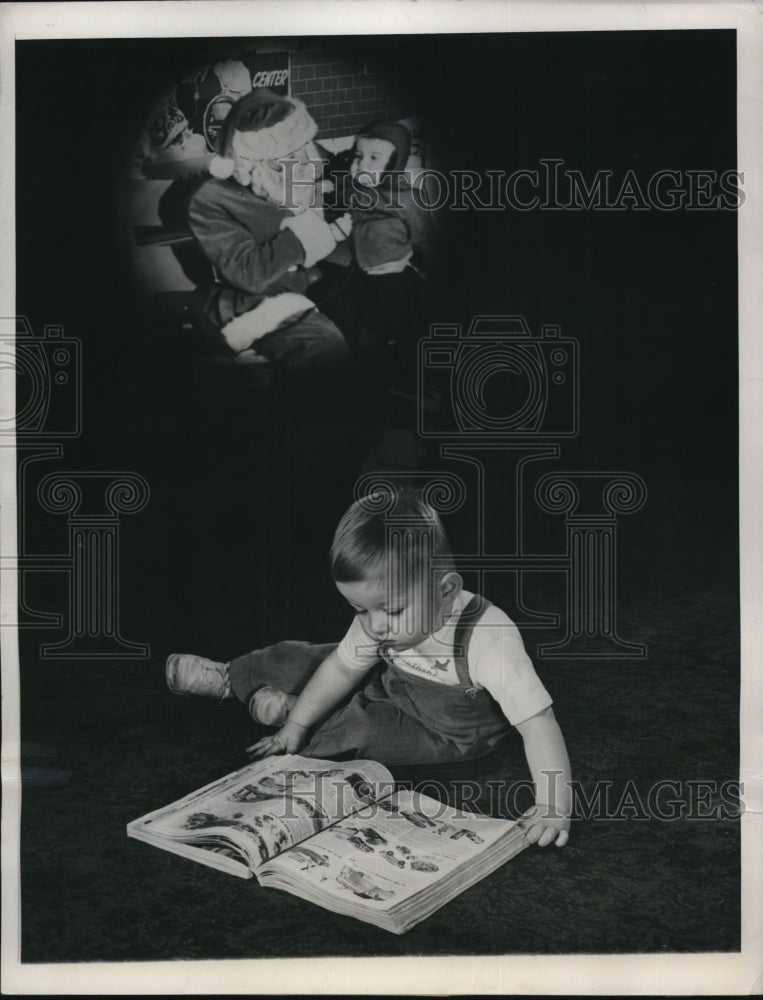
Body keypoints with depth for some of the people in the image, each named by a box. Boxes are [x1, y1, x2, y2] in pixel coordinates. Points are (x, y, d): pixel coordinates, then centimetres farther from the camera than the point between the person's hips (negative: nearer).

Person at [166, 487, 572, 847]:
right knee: (308, 658, -1)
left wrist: (554, 807, -49)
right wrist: (296, 724, -10)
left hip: (442, 735, -5)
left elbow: (538, 722, -43)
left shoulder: (488, 640, -42)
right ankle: (233, 678, 25)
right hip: (391, 684, 5)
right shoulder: (378, 621, -23)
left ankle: (277, 706, 3)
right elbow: (341, 668, -8)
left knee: (361, 728, -24)